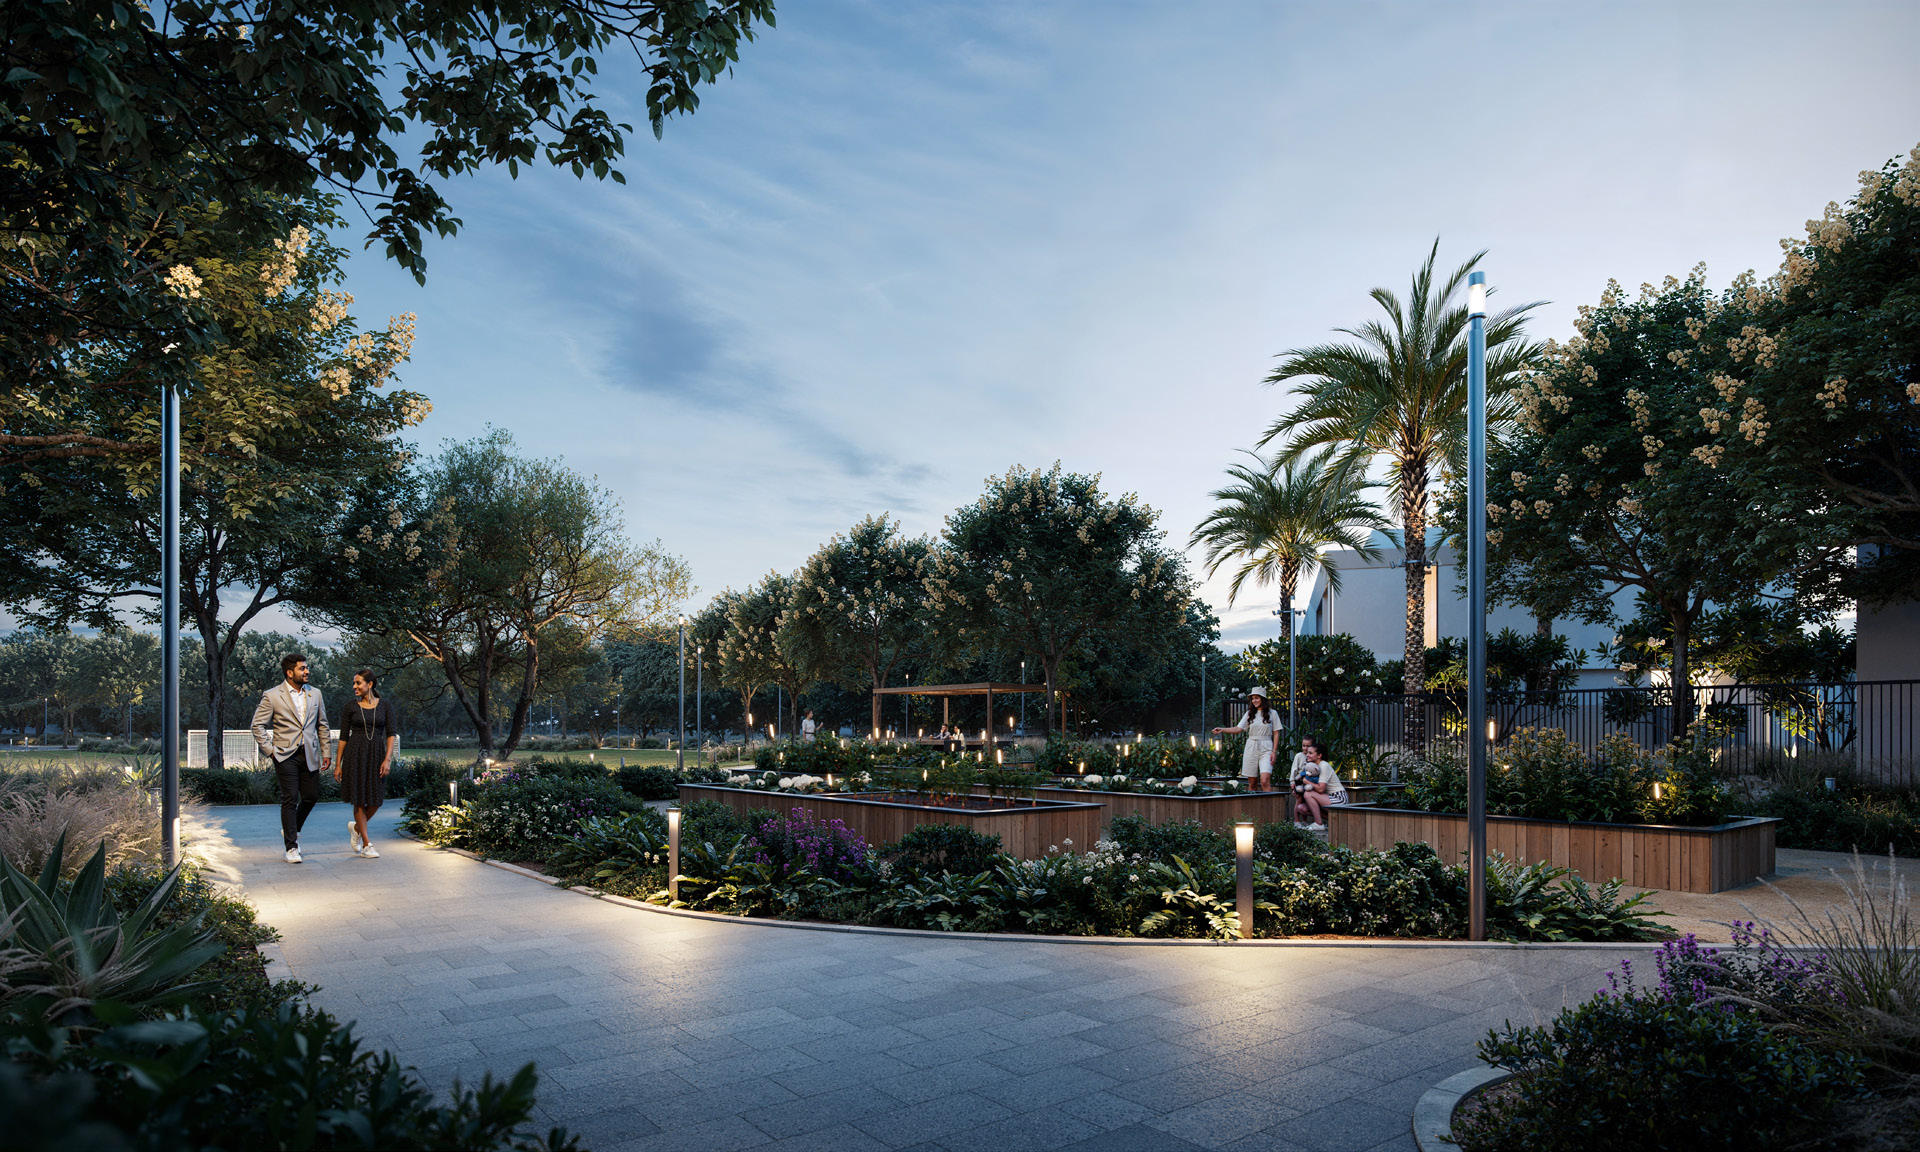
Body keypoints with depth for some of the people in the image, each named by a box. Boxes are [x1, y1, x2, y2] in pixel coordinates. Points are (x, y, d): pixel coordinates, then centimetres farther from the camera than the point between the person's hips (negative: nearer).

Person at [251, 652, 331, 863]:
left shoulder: (315, 694, 10)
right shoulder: (272, 696, -3)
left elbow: (322, 725, 15)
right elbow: (258, 725, -1)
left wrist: (325, 753, 12)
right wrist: (269, 750, -7)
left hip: (309, 755, 4)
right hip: (286, 755, -4)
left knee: (311, 796, 5)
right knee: (290, 799, -4)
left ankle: (291, 829, 32)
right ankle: (291, 846, 4)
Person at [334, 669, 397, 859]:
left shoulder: (385, 706, 3)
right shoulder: (351, 708, 3)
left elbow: (392, 734, -1)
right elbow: (343, 737, 5)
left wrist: (387, 759, -12)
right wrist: (337, 764, 2)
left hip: (376, 756, 1)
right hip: (355, 755, -1)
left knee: (376, 800, 1)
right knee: (359, 799, 1)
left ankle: (356, 827, 31)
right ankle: (366, 844, 10)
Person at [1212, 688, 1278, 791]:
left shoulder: (1272, 713, 3)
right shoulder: (1250, 714, 11)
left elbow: (1276, 733, 4)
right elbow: (1239, 728, 4)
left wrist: (1274, 751, -4)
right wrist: (1222, 730, -8)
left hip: (1266, 749, -3)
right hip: (1251, 748, 3)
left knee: (1265, 781, -19)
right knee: (1252, 782, 4)